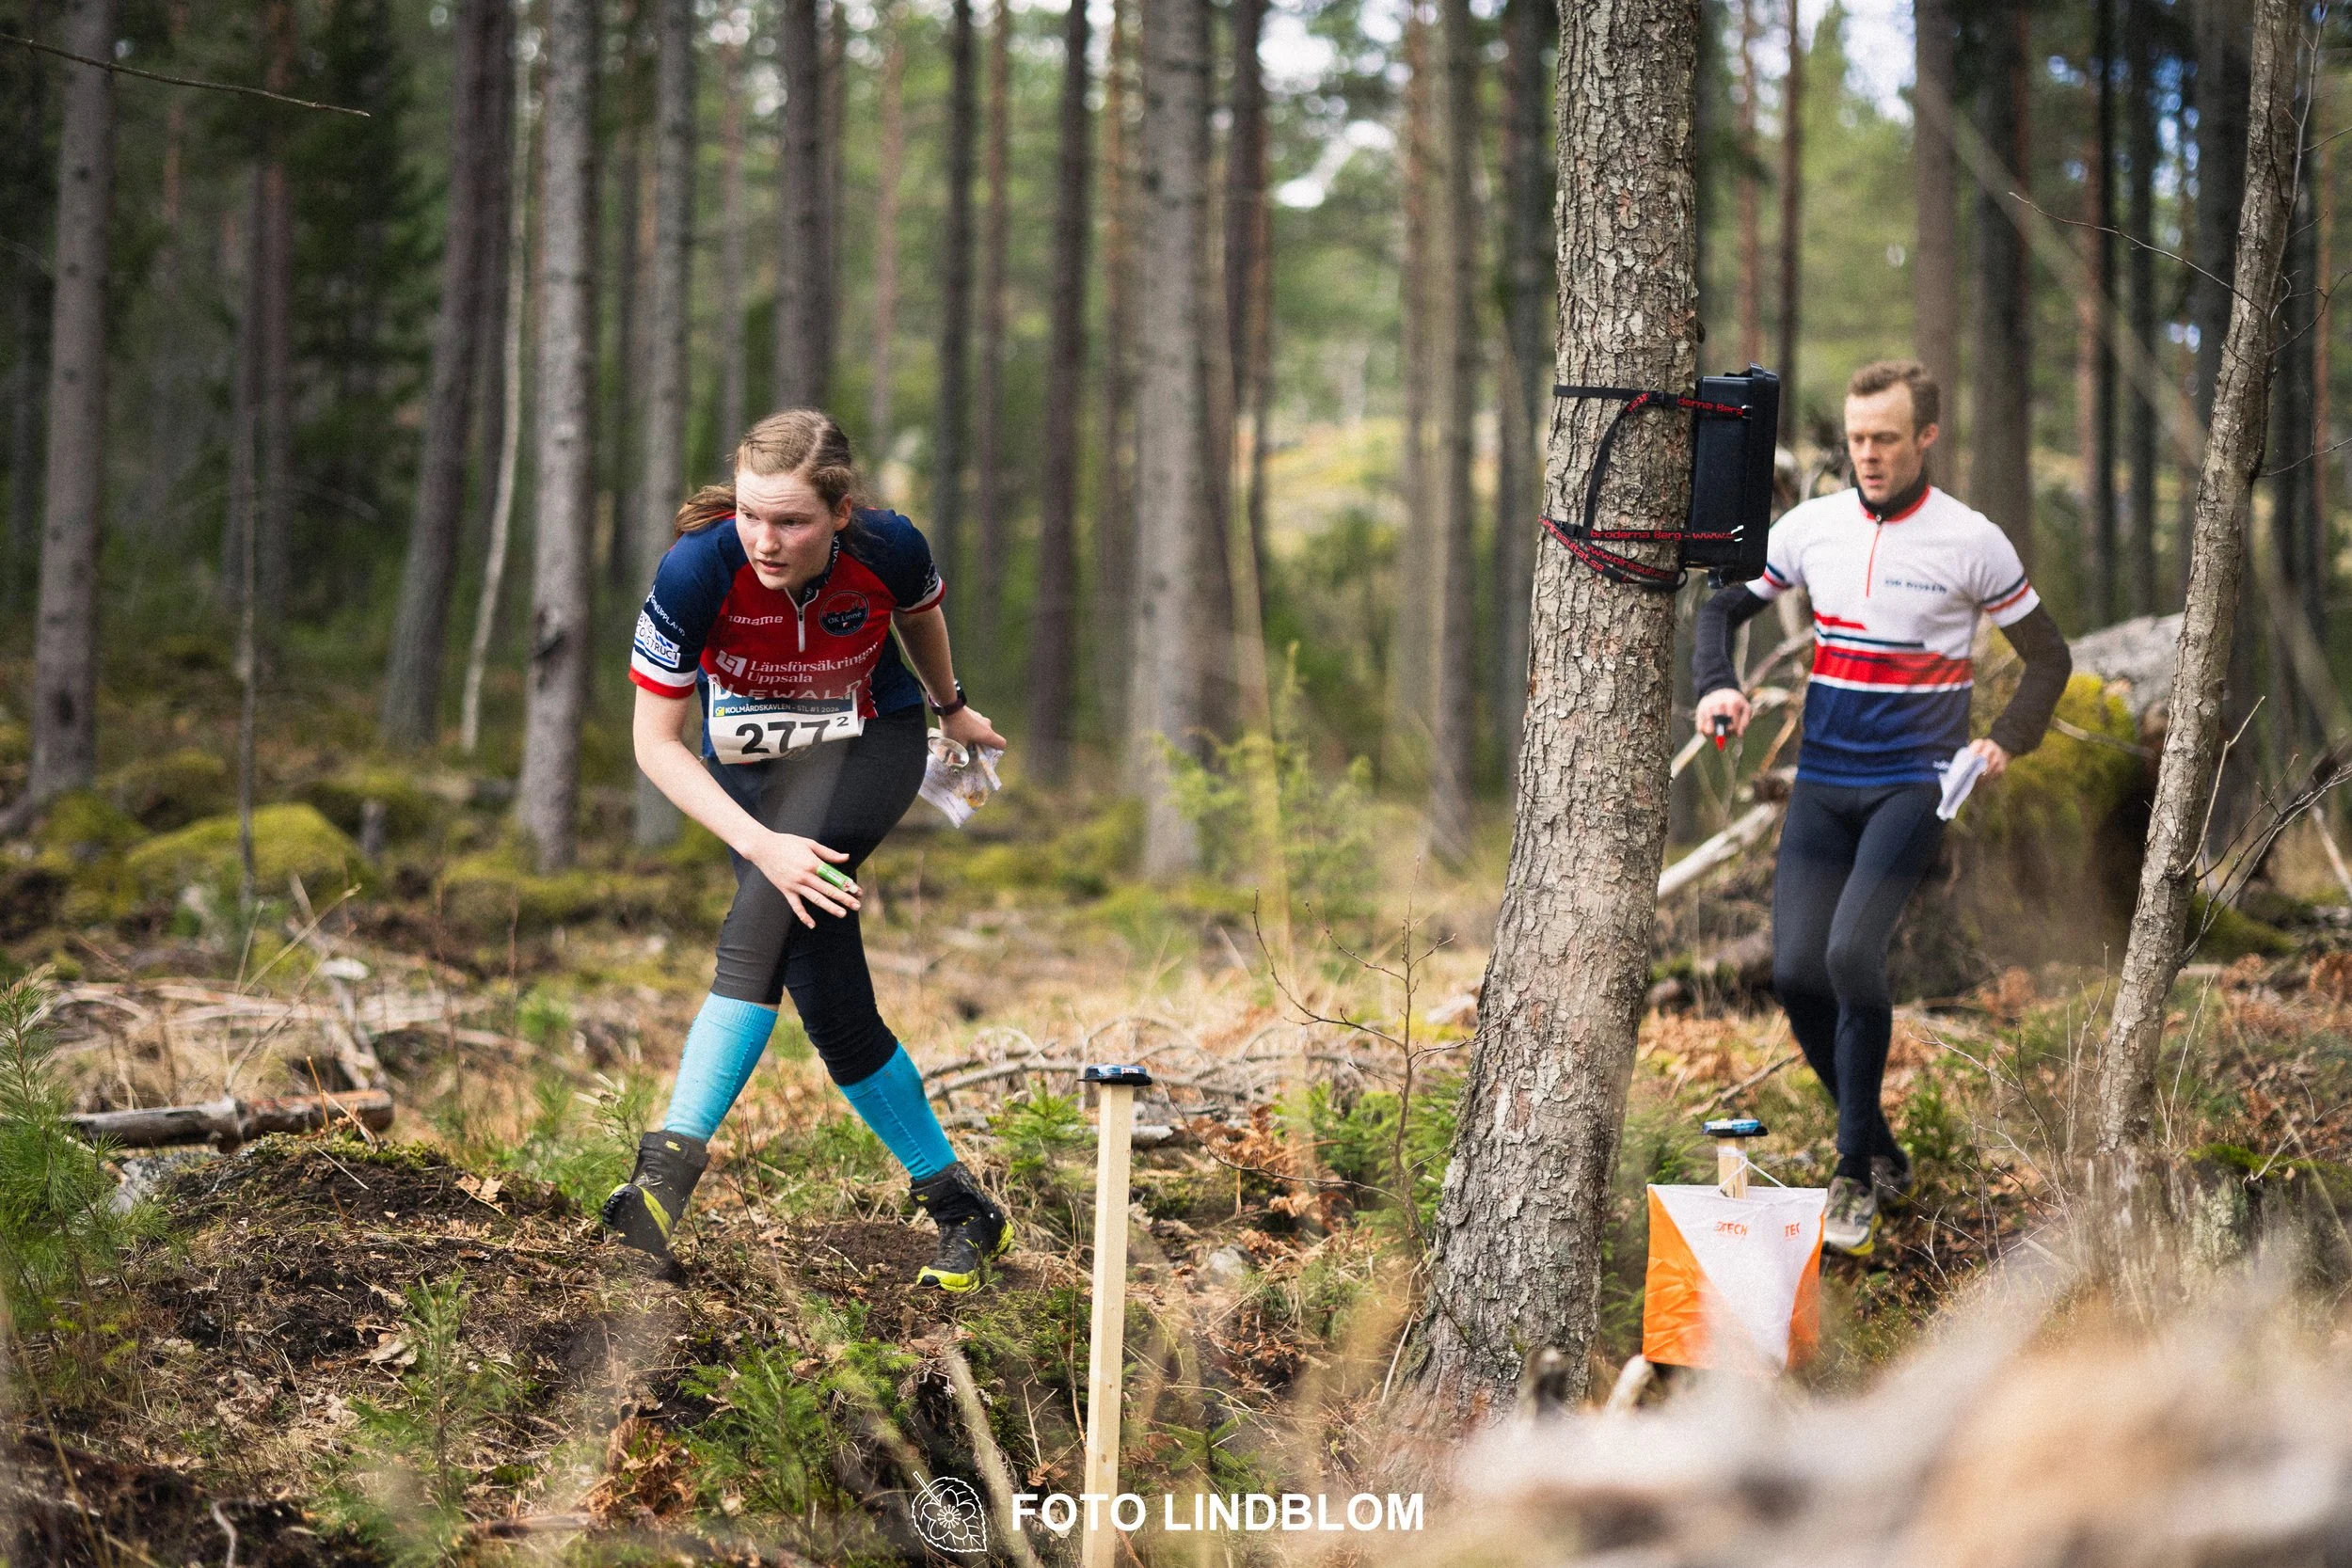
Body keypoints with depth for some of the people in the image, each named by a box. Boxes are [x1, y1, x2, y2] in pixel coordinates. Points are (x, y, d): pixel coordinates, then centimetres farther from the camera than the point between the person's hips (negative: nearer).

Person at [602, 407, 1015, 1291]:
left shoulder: (889, 552, -24)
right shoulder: (697, 572, -29)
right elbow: (655, 743, -22)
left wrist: (951, 706, 22)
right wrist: (762, 845, -33)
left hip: (868, 742, -1)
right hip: (751, 763, 1)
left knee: (762, 920, -30)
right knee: (834, 1012, -7)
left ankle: (673, 1158, -36)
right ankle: (963, 1211, 9)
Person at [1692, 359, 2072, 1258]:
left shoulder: (1971, 543, -5)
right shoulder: (1812, 527, 3)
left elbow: (2048, 658, 5)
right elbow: (1723, 605, 15)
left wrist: (2005, 743, -10)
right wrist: (1715, 687, -4)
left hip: (1915, 785, -4)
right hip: (1821, 785, 4)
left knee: (1851, 953, -23)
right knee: (1796, 974, -5)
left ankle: (1855, 1181, -11)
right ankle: (1882, 1156, 14)